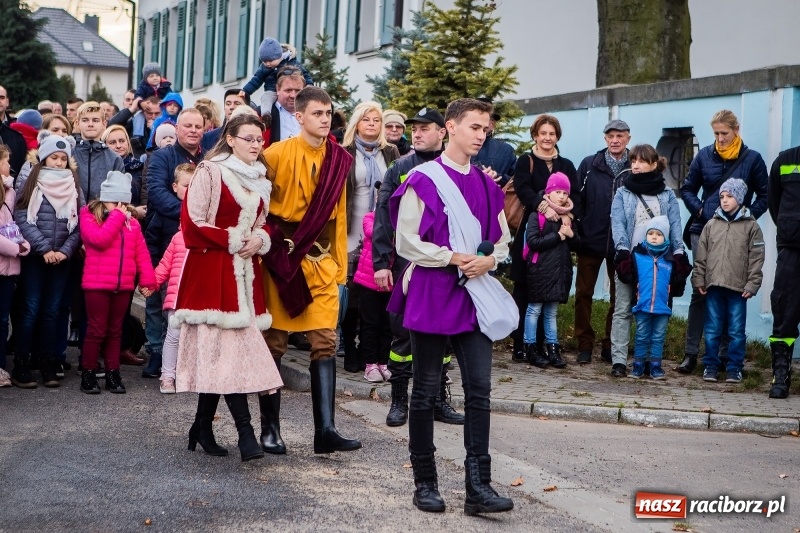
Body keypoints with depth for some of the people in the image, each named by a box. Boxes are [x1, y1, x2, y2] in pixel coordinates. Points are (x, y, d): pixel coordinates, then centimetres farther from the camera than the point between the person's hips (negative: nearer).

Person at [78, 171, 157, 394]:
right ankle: (88, 374, 9)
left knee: (115, 330, 12)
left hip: (123, 286, 4)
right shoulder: (89, 217, -2)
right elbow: (99, 239, -21)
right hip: (97, 284, -4)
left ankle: (113, 373, 18)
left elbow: (142, 253, 7)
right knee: (96, 329, -1)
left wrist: (147, 280, 0)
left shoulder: (132, 223, 10)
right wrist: (116, 216, -14)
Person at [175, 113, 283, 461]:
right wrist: (232, 241, -11)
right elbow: (193, 223, -10)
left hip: (245, 271, 7)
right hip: (213, 270, -7)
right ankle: (244, 431, -13)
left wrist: (259, 240, 2)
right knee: (229, 345, -12)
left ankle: (203, 426, 15)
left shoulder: (260, 179, 16)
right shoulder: (210, 172, -6)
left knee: (218, 349, 6)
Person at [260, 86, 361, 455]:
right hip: (281, 255, -4)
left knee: (325, 342, -2)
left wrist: (339, 263, 12)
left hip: (321, 259, 4)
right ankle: (269, 428, 13)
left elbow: (339, 214, 12)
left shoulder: (339, 160, 7)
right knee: (274, 342, 3)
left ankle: (325, 430, -1)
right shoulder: (278, 154, -7)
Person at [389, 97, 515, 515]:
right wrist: (455, 258, -14)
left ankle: (478, 486, 1)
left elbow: (503, 239, 16)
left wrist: (488, 260, -4)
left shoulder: (486, 185, 10)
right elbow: (407, 242, -10)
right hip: (431, 295, -5)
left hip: (474, 295, 5)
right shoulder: (423, 180, -7)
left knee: (479, 389, -1)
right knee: (426, 390, 4)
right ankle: (425, 483, 15)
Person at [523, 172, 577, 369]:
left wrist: (571, 234, -5)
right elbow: (533, 241, -16)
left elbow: (575, 245, 17)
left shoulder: (567, 217, 15)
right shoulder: (537, 215, -5)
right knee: (534, 310, 0)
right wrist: (558, 236, -14)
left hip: (560, 270, 6)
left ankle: (553, 348, 13)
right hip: (540, 270, -6)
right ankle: (531, 348, 5)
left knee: (552, 312, 11)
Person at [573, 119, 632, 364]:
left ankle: (611, 345, 18)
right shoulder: (589, 165, 3)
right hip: (591, 241, 0)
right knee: (584, 293, 3)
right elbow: (578, 200, 2)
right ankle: (585, 344, 13)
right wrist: (577, 232, -6)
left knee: (620, 296, 7)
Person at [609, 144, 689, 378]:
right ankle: (619, 360, -4)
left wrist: (678, 252, -8)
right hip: (629, 259, -1)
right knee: (623, 311, -3)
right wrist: (623, 250, -16)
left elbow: (675, 226, 5)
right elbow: (618, 224, -2)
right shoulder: (622, 194, 9)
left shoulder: (667, 196, 13)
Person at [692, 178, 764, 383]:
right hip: (713, 285, 2)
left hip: (738, 288, -2)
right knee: (712, 330, 7)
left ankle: (734, 368, 11)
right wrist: (699, 279, 5)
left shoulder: (751, 226, 1)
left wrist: (752, 284, -6)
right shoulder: (711, 225, 8)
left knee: (737, 331, 3)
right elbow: (701, 255, 10)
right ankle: (710, 366, 15)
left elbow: (756, 258, 0)